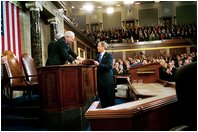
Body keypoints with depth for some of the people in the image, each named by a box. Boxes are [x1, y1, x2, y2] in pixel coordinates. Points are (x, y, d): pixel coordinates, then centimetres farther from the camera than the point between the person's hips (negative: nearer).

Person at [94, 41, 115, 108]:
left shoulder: (109, 55, -7)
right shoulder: (97, 56, 14)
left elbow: (109, 66, -18)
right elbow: (96, 65, 16)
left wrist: (99, 64, -25)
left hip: (108, 79, -6)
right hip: (100, 80, 6)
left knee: (110, 97, 2)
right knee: (102, 97, 10)